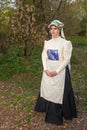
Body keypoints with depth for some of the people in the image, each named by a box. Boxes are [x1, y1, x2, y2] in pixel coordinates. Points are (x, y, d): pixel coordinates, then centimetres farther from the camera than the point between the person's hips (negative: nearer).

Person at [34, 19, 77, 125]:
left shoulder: (65, 43, -11)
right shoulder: (47, 42, 6)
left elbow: (66, 59, -14)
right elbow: (44, 56, 5)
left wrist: (56, 71, -18)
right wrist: (45, 69, -9)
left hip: (60, 71, -5)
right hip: (48, 71, 5)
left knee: (58, 91, 3)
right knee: (47, 89, 15)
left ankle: (58, 113, 20)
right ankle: (48, 108, 36)